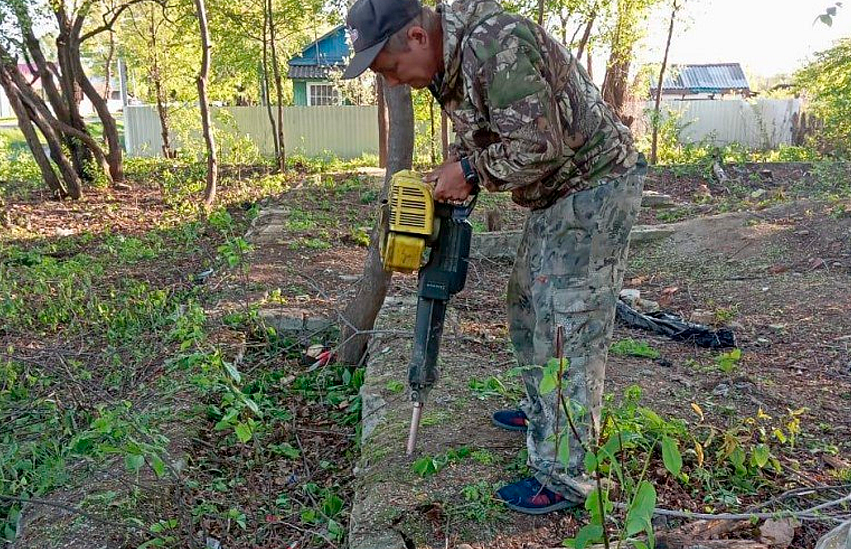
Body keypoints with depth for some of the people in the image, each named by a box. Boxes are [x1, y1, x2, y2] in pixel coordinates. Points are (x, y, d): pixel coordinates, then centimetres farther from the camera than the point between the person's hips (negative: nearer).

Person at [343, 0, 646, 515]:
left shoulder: (495, 43, -26)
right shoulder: (450, 59, 6)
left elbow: (537, 148, -30)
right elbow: (484, 134, 16)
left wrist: (469, 169, -16)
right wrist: (456, 169, -3)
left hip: (595, 187, -10)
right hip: (557, 193, 10)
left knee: (569, 328, -7)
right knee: (529, 304, 19)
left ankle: (565, 477, 5)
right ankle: (543, 414, 39)